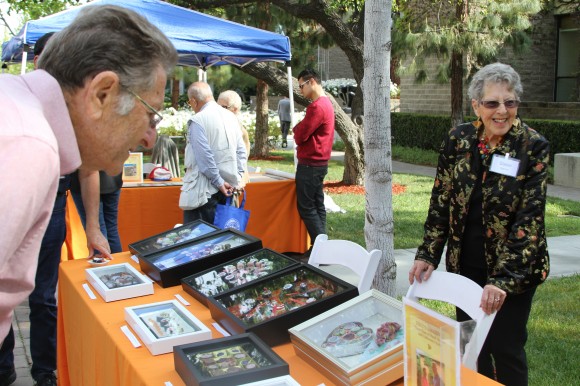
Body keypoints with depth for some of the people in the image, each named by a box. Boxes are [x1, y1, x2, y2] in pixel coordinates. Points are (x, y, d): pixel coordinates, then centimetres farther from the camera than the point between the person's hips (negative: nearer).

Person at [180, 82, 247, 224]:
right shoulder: (231, 116, 9)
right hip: (229, 185, 7)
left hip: (205, 190, -7)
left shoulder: (198, 120, -13)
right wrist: (238, 176, 10)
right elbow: (241, 150, 10)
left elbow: (204, 157, -18)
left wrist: (218, 182, -13)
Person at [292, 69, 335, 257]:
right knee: (317, 205, 11)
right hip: (319, 163, 10)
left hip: (310, 165, -10)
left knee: (306, 207, -4)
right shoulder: (326, 103, 15)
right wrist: (301, 130, 2)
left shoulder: (317, 106, -19)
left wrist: (296, 128, 1)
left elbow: (300, 136, -18)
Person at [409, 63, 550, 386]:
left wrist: (503, 279, -24)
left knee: (505, 348, 4)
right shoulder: (459, 140, -3)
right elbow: (441, 201, 1)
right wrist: (428, 255, -6)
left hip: (514, 269, -3)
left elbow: (529, 219, -18)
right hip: (465, 263, 4)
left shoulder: (534, 147, -14)